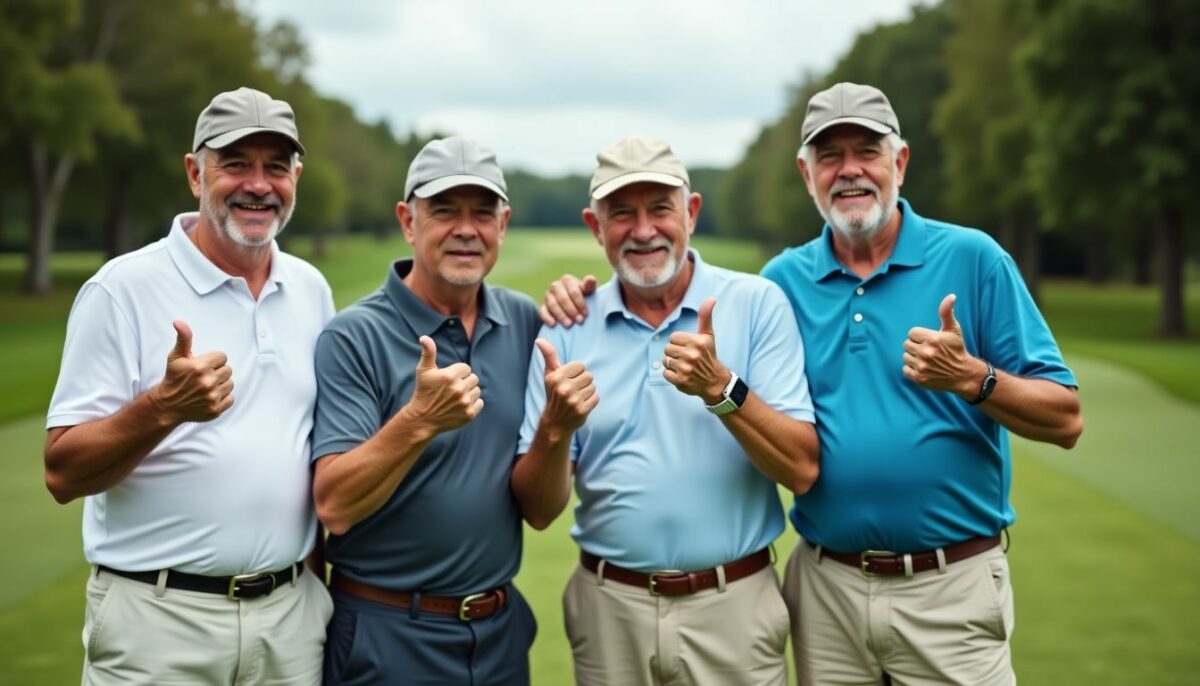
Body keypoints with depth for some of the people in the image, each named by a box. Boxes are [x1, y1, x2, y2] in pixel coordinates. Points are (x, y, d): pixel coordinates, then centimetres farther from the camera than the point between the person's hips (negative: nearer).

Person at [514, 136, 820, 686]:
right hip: (608, 609, 2)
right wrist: (557, 427, -19)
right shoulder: (568, 328, 0)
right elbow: (538, 510, -1)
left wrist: (721, 388, -23)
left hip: (733, 606, -1)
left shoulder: (758, 304, -5)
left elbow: (802, 471, -10)